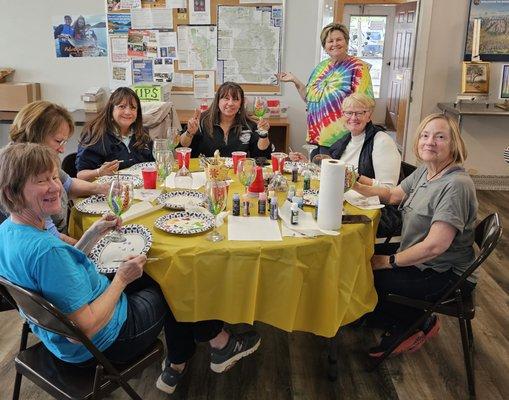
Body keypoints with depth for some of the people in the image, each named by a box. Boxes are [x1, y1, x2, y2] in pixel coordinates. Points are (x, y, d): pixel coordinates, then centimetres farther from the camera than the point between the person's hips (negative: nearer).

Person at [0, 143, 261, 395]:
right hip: (102, 345, -9)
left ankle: (176, 367, 32)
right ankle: (220, 342, 36)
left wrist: (93, 234, -2)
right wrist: (122, 279, -20)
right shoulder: (46, 249, -37)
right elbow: (87, 328, -32)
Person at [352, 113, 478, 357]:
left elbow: (435, 245, -28)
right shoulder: (424, 171, 3)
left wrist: (390, 261, -18)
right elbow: (393, 195, 15)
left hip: (447, 276, -8)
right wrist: (356, 186, -1)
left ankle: (421, 324, 8)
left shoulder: (456, 185, -25)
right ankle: (402, 326, 14)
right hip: (417, 260, 9)